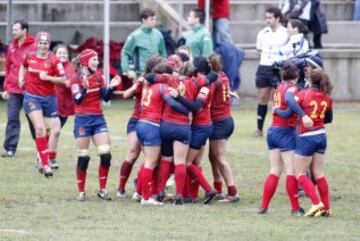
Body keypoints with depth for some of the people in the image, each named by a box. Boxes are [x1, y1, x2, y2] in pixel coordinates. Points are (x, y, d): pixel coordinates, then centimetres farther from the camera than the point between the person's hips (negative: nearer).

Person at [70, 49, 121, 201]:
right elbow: (77, 100, -16)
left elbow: (105, 97, 6)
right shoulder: (76, 78, -8)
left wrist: (111, 87, -10)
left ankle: (102, 189, 7)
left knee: (106, 154, -4)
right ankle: (81, 192, 9)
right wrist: (84, 87, -30)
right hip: (83, 120, -5)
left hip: (98, 119, 5)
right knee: (83, 157, -1)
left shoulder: (98, 76, 7)